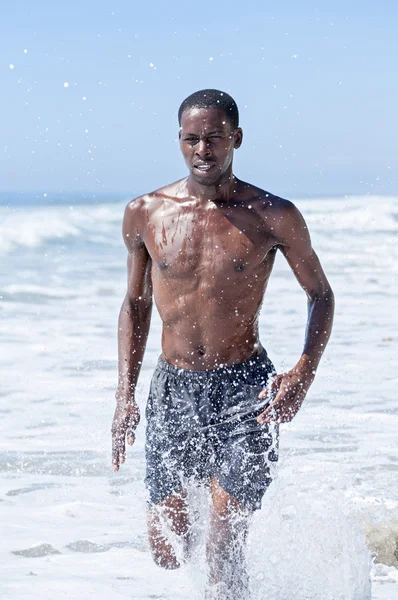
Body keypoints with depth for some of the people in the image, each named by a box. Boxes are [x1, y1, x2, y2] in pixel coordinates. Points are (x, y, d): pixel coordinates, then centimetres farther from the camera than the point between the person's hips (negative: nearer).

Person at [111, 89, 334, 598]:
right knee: (167, 550, 4)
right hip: (172, 390, 3)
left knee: (223, 546, -12)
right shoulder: (145, 213, 2)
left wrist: (305, 372, -9)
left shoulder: (272, 217, -5)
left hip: (244, 390, -2)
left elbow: (321, 293, 7)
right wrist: (125, 394, 7)